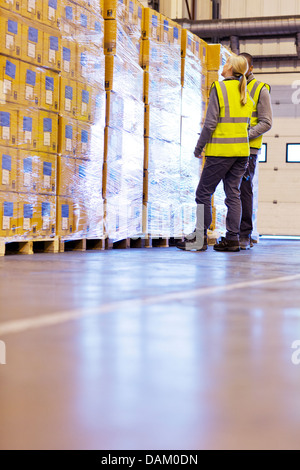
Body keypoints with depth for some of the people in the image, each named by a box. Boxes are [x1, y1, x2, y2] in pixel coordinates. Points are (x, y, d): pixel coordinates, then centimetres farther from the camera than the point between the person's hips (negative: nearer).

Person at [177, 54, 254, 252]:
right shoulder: (246, 93, 11)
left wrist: (199, 147, -5)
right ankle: (233, 238, 6)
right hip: (241, 149, 7)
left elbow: (211, 123, -13)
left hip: (221, 150, -7)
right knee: (233, 193, 8)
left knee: (204, 193, 1)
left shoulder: (219, 88, -10)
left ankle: (200, 237, 2)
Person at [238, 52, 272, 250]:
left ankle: (245, 234, -4)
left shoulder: (260, 89, -1)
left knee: (244, 190, -8)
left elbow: (266, 122, -6)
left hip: (248, 148, -5)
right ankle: (234, 232, 13)